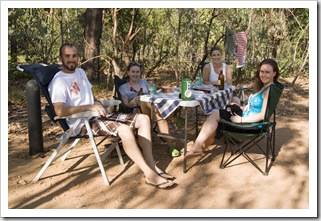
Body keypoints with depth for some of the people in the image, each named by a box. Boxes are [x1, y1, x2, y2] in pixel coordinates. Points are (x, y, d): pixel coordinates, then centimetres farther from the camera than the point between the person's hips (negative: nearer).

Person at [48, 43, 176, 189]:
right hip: (82, 124, -9)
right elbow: (60, 111, -26)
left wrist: (97, 103, 5)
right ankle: (150, 175, -22)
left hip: (97, 116, 9)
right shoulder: (59, 81, -12)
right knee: (124, 129, -35)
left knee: (143, 119, -3)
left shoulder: (80, 72, 15)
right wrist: (89, 107, -23)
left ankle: (152, 166, -6)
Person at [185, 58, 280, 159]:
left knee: (216, 114, -13)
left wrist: (241, 119, -18)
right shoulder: (262, 87, 16)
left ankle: (198, 147, -8)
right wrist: (240, 108, 8)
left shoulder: (270, 89, -13)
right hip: (246, 120, 9)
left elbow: (263, 115, -21)